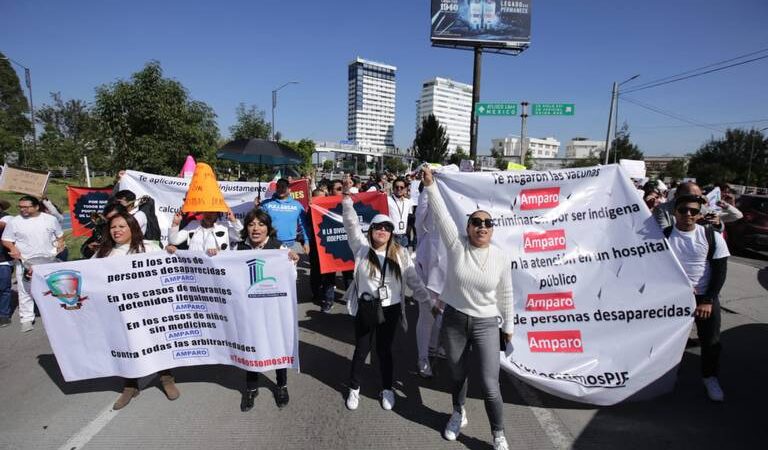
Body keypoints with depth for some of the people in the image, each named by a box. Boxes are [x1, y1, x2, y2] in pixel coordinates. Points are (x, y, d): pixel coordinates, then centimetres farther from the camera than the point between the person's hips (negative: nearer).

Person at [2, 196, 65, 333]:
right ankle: (27, 319, 14)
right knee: (25, 292, 3)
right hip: (25, 262, -1)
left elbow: (60, 235, 14)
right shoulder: (14, 222, -1)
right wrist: (13, 248, -15)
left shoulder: (50, 219, 3)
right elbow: (6, 240, 4)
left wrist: (60, 243, -5)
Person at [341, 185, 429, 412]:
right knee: (361, 349, 13)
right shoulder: (361, 247, -5)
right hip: (365, 308, 0)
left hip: (390, 309, 1)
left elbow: (413, 279, 2)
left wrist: (427, 299, -4)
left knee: (385, 349, 14)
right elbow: (351, 223, -11)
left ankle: (387, 389, 36)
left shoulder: (399, 253, -2)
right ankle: (354, 388, 35)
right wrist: (347, 197, -19)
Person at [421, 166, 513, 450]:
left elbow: (505, 294, 4)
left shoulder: (502, 258, -7)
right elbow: (441, 214, -20)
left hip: (486, 325, 0)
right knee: (457, 375, 20)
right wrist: (430, 185, -29)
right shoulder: (456, 246, -10)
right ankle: (458, 415, 49)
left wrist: (508, 325, 11)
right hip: (453, 321, 1)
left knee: (490, 385, -2)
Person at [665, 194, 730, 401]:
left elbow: (720, 269, -4)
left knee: (711, 340, 5)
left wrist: (708, 300, -9)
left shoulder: (712, 236, -4)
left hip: (706, 297, 1)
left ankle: (710, 377, 29)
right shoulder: (663, 236, -6)